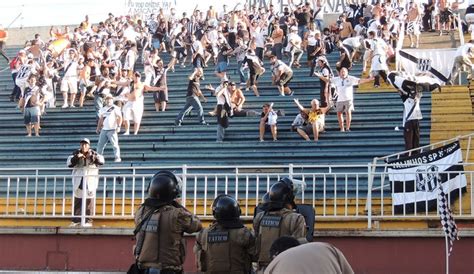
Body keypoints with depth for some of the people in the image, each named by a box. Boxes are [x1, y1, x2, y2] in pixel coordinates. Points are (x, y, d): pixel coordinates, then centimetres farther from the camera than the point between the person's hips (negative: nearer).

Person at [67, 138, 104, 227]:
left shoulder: (93, 154, 1)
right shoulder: (76, 153, 4)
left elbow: (101, 161, -14)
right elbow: (69, 164, -5)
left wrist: (92, 156, -27)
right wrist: (76, 157, -19)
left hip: (90, 181, -2)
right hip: (78, 180, 2)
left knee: (88, 202, -2)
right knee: (77, 201, 4)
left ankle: (88, 221, 4)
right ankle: (76, 220, 11)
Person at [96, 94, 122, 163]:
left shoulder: (115, 108, -2)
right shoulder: (103, 109, 18)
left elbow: (119, 118, -9)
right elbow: (101, 119, 25)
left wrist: (118, 126, -20)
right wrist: (98, 128, 22)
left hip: (112, 130, -6)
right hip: (104, 130, 6)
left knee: (115, 144, -8)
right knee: (100, 144, 6)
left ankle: (117, 158, -5)